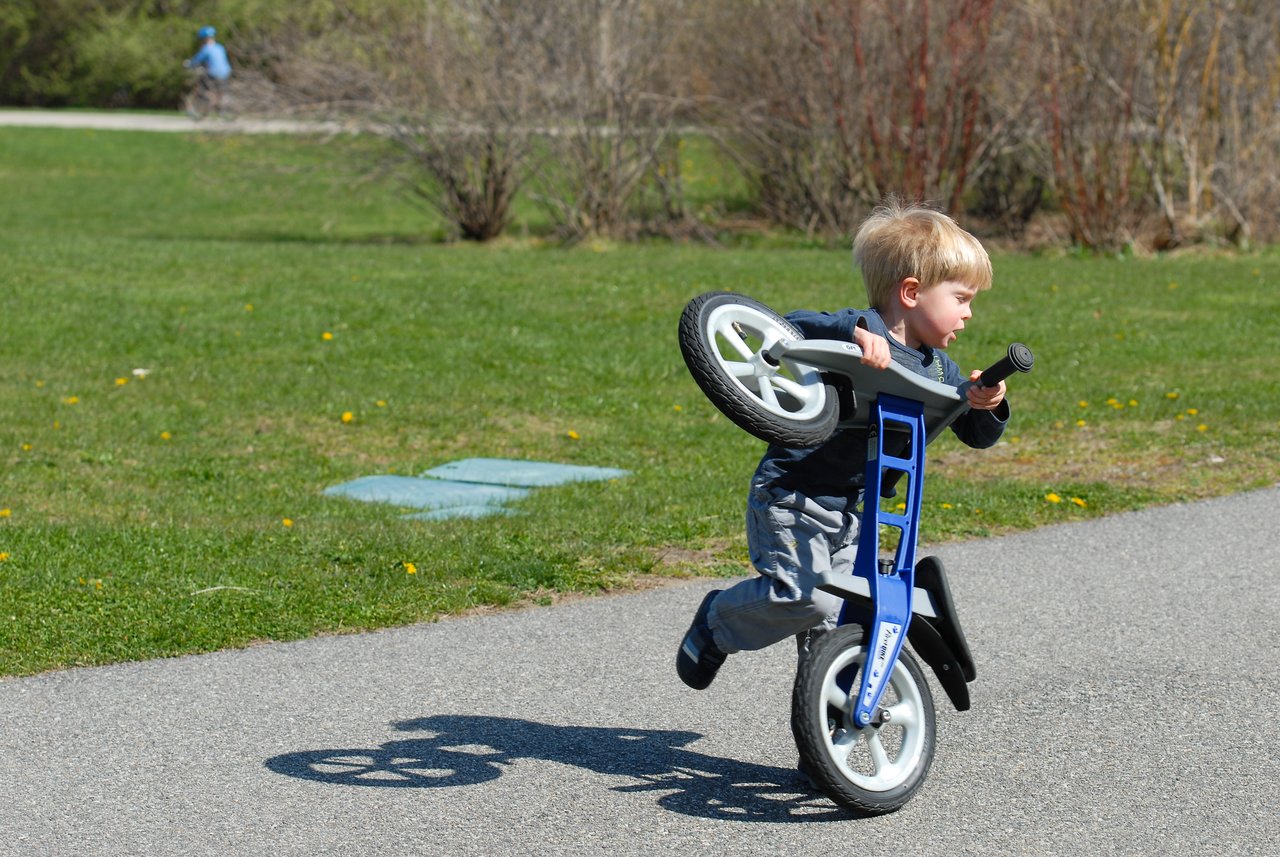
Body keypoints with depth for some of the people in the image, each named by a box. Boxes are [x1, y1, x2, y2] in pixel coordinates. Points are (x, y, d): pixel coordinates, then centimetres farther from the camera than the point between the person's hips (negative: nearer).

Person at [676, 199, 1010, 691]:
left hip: (850, 509, 8)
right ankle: (717, 621, 5)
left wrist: (987, 405, -13)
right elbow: (790, 329, -34)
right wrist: (851, 332, -51)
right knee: (803, 595, -21)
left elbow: (977, 436, 10)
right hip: (791, 498, -8)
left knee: (837, 617, 6)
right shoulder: (861, 337, -18)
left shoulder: (938, 369, 6)